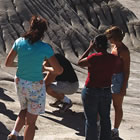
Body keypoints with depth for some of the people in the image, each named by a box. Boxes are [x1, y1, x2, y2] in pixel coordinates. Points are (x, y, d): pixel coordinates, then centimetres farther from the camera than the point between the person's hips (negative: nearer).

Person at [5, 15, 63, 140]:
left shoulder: (19, 42, -8)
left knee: (24, 111, 30)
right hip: (36, 86, -4)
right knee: (30, 121, 10)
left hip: (20, 83, 4)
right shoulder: (45, 48, -18)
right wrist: (49, 68, 8)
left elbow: (8, 63, 0)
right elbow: (59, 70, -13)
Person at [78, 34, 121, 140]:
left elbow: (80, 63, -5)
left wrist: (90, 49, -2)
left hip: (91, 92, -5)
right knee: (105, 119, 18)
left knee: (91, 121, 6)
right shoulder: (114, 58, -6)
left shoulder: (94, 57, -22)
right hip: (106, 92, 5)